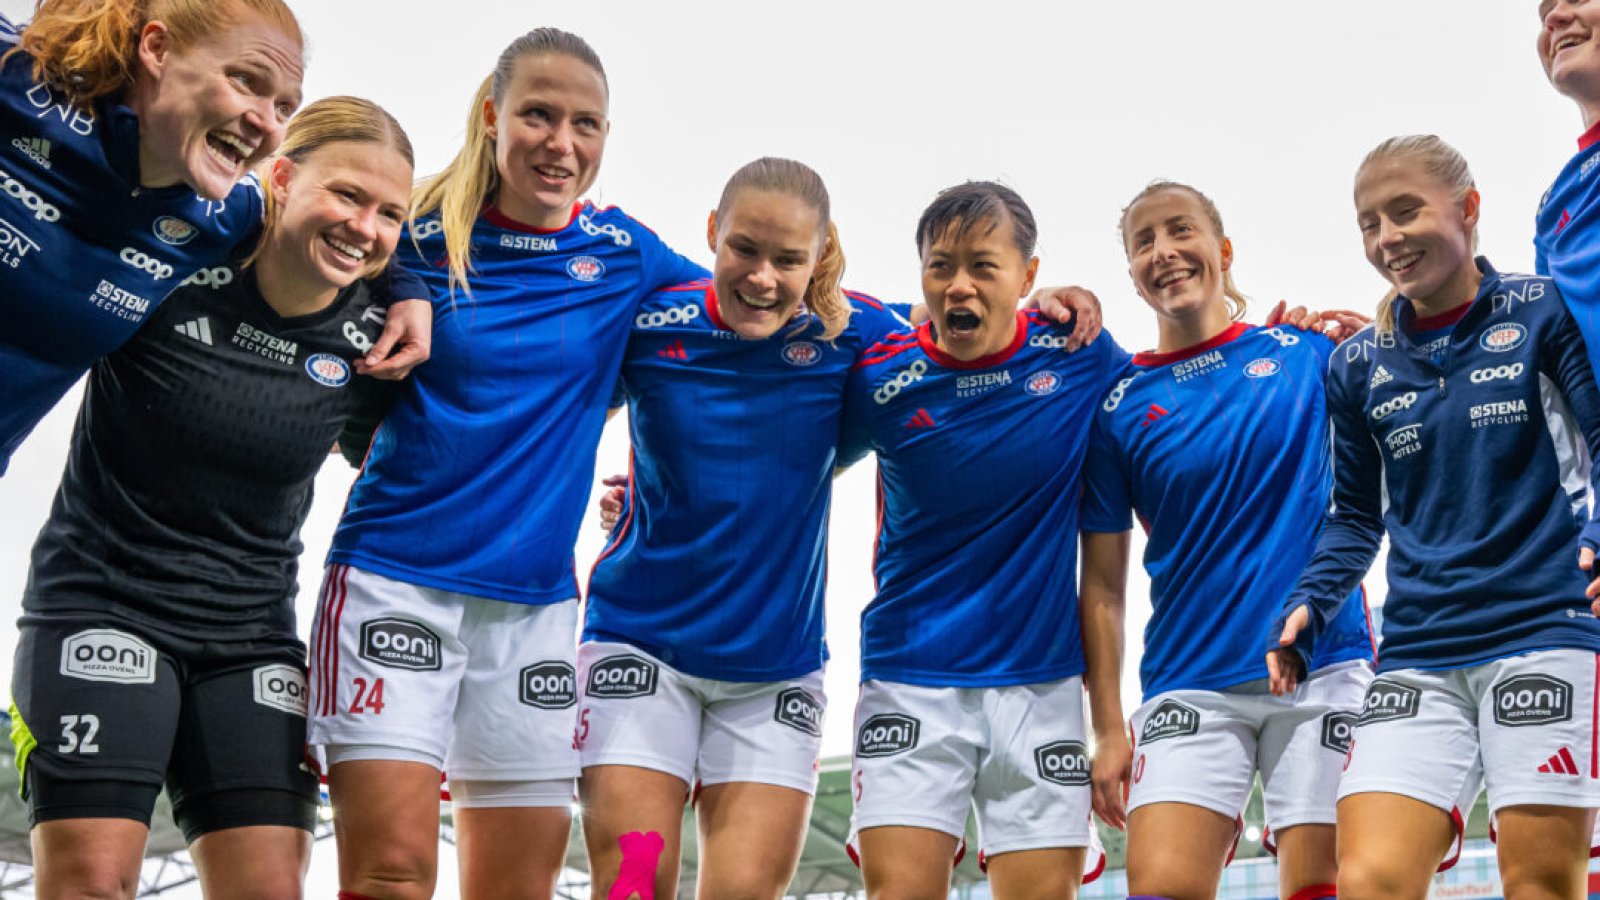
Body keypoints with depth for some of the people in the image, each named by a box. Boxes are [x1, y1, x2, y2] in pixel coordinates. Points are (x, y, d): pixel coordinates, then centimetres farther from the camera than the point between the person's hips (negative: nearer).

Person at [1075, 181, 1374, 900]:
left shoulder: (1309, 353, 7)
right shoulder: (1117, 404, 5)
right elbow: (1102, 587, 6)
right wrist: (1108, 730, 0)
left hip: (1324, 669, 0)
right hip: (1190, 687, 0)